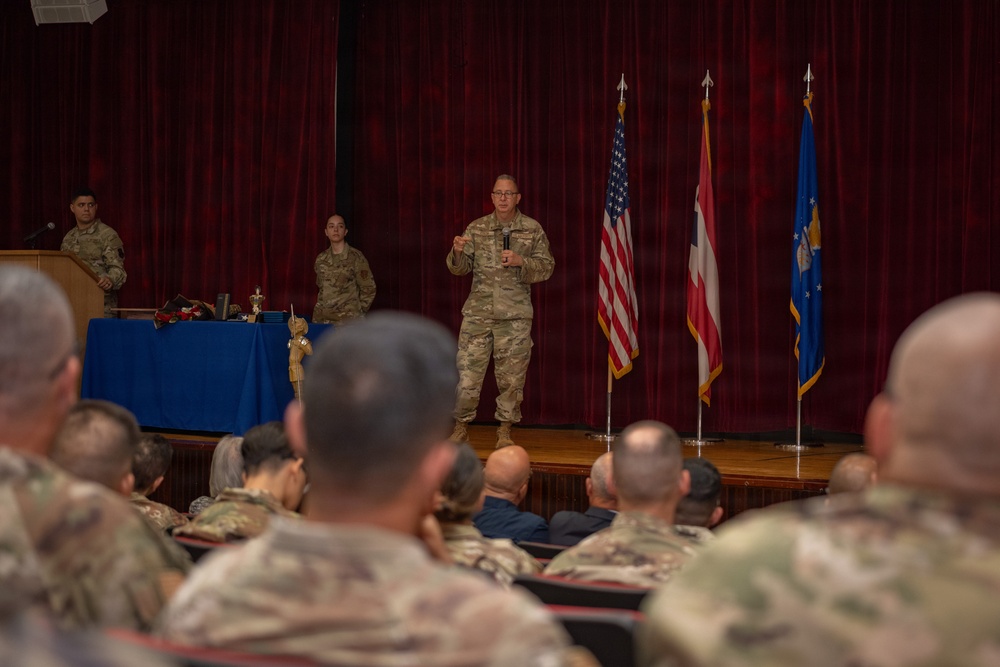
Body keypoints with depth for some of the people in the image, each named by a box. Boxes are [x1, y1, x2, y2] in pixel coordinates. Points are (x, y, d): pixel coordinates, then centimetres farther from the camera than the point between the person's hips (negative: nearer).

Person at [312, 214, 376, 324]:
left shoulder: (355, 257, -2)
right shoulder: (321, 259, 12)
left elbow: (368, 290, 0)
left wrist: (357, 311, 1)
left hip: (348, 320, -4)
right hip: (322, 319, 4)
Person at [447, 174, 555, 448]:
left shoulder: (533, 229, 4)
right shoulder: (476, 228, 6)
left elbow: (546, 268, 2)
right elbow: (460, 268, 6)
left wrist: (521, 261, -15)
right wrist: (457, 253, -16)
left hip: (515, 315, 0)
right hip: (478, 312, 1)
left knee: (511, 375, 3)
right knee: (467, 371, -2)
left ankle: (505, 430, 16)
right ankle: (461, 426, 12)